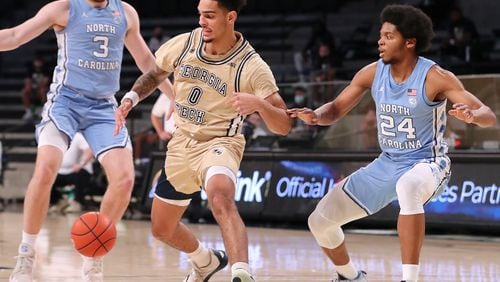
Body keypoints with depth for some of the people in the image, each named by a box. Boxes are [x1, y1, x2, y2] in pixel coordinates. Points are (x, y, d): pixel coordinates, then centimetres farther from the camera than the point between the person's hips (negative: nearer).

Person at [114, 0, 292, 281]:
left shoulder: (252, 67, -19)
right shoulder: (184, 44, -7)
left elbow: (284, 125, -21)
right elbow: (154, 74, 15)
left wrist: (259, 104, -41)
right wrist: (130, 98, -3)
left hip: (219, 144, -6)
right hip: (182, 144, 6)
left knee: (221, 198, -40)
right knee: (162, 228, 18)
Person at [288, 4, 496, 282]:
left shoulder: (435, 77, -18)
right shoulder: (372, 73, -4)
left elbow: (489, 115, -20)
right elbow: (336, 109, 5)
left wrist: (472, 116, -44)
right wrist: (315, 116, -19)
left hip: (427, 163, -6)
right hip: (386, 165, 6)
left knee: (407, 187, -44)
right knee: (320, 220, 3)